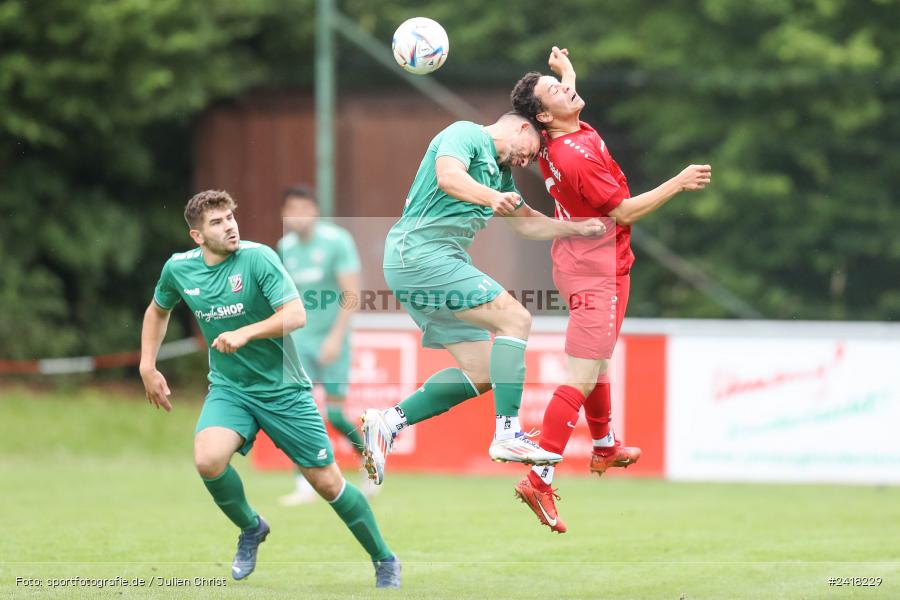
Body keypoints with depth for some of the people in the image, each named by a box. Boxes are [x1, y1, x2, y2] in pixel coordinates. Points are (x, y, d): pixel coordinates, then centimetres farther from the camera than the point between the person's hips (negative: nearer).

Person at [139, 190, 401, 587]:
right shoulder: (178, 269, -3)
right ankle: (250, 528, 4)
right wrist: (147, 367, 11)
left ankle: (384, 560, 21)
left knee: (327, 482, 0)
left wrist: (245, 333, -37)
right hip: (229, 389, 3)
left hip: (283, 389, -3)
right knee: (208, 460, -26)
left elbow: (296, 315, -25)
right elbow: (157, 311, 19)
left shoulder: (257, 258, -16)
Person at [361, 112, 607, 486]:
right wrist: (493, 198, -42)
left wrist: (580, 229, 25)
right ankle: (507, 435, -24)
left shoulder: (501, 173, 25)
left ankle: (387, 422, 4)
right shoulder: (466, 134, -4)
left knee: (481, 374, 6)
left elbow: (526, 223, 36)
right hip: (421, 253, -11)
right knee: (514, 318, -18)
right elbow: (449, 177, -25)